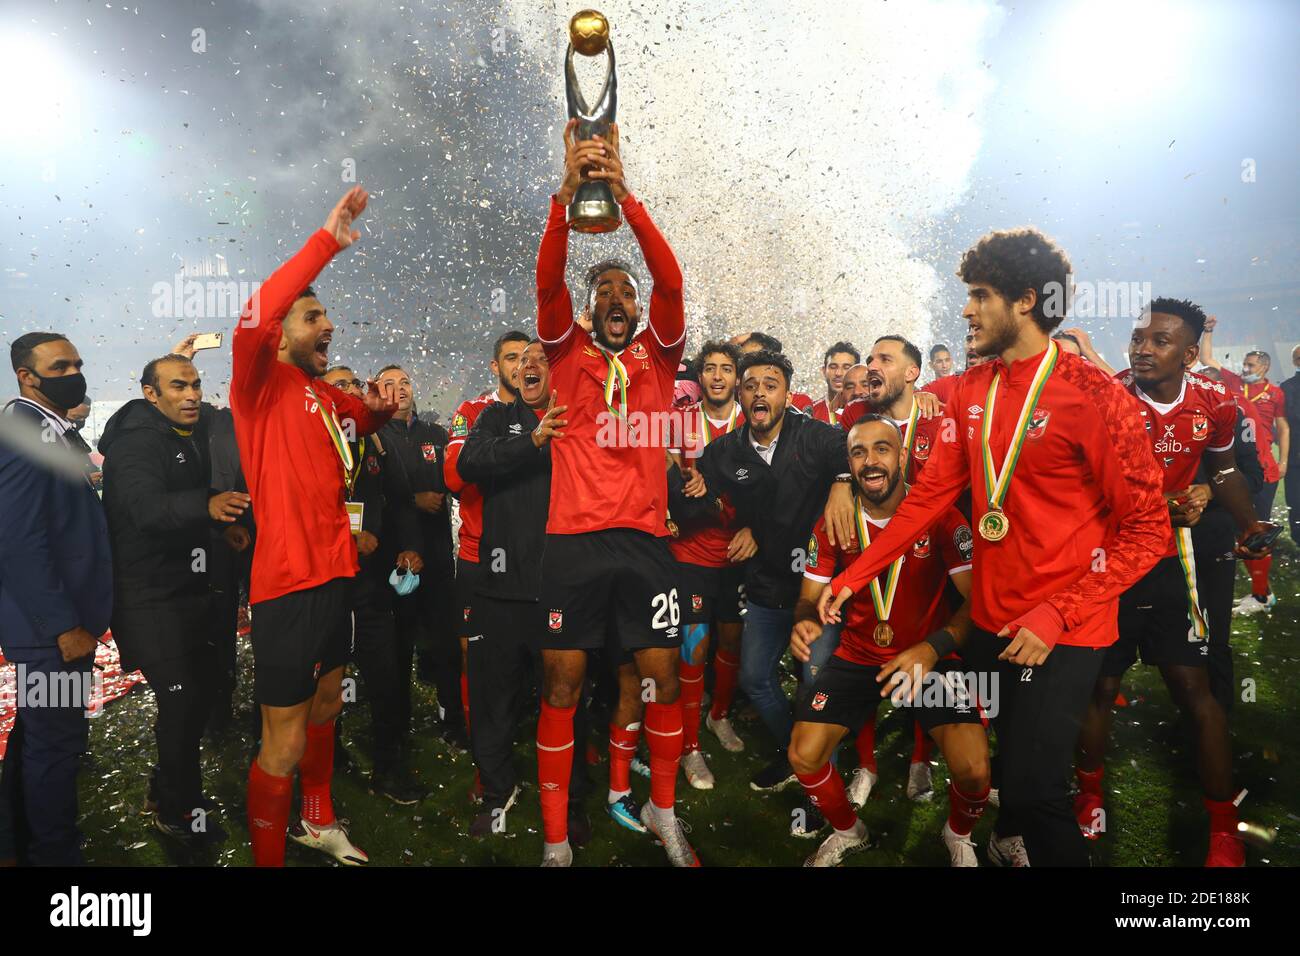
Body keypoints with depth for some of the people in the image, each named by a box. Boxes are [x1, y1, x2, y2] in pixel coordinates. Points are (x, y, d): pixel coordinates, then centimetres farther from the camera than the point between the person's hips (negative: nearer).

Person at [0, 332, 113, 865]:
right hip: (50, 625, -10)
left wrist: (81, 614, 15)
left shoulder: (60, 433, 13)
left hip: (62, 620, 10)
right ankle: (54, 854, 15)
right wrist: (64, 625, -20)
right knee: (57, 741, 0)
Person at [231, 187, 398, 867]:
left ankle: (319, 824, 44)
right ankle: (266, 857, 18)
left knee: (326, 705, 24)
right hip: (286, 581, -8)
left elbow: (367, 420, 34)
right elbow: (253, 318, -30)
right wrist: (327, 240, -26)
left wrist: (382, 407, 8)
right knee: (285, 744, -1)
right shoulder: (260, 385, -8)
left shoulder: (329, 397, 13)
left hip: (335, 574, 9)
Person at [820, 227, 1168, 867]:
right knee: (999, 760, 22)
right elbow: (932, 492, 4)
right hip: (991, 619, 6)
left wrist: (1056, 617, -21)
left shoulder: (1095, 397, -15)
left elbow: (1147, 529, -14)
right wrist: (852, 577, -1)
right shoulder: (973, 390, 4)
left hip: (1063, 633, -6)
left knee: (1033, 788, -7)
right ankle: (1010, 841, 49)